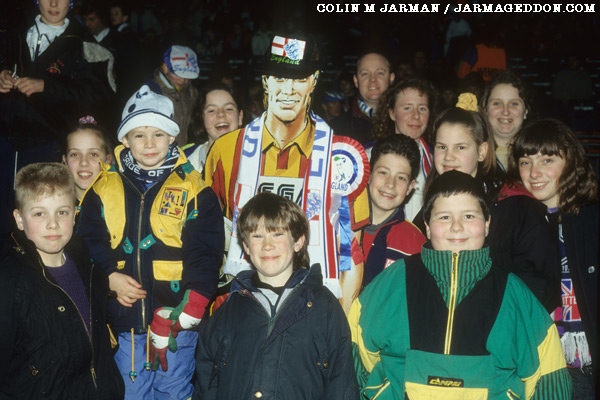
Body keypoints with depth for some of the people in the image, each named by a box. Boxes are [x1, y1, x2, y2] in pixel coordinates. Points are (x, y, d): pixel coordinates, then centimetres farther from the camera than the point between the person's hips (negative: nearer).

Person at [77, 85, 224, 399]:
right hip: (124, 314, 2)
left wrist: (187, 310, -13)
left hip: (175, 315, -2)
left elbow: (205, 253, -6)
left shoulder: (193, 189, -2)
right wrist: (109, 277, -8)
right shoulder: (104, 188, 5)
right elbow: (88, 241, 9)